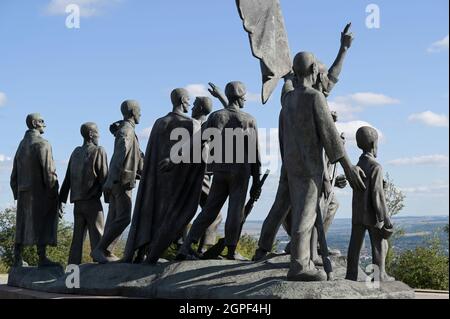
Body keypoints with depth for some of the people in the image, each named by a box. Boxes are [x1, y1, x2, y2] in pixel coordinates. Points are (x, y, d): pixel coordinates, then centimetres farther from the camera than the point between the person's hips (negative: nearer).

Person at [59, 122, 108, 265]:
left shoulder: (76, 152, 13)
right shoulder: (98, 151, -3)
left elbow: (68, 178, 12)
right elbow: (103, 177, -8)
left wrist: (62, 199, 15)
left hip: (77, 202, 6)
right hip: (92, 201, -6)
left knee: (77, 237, 8)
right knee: (97, 237, -5)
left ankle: (73, 266, 7)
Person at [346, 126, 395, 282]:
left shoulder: (357, 166, 11)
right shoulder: (375, 167, -13)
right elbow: (378, 193, -17)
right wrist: (384, 217, -13)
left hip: (357, 215, 7)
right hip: (372, 215, -7)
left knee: (355, 244, 5)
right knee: (379, 244, 3)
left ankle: (351, 274, 5)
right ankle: (379, 274, 5)